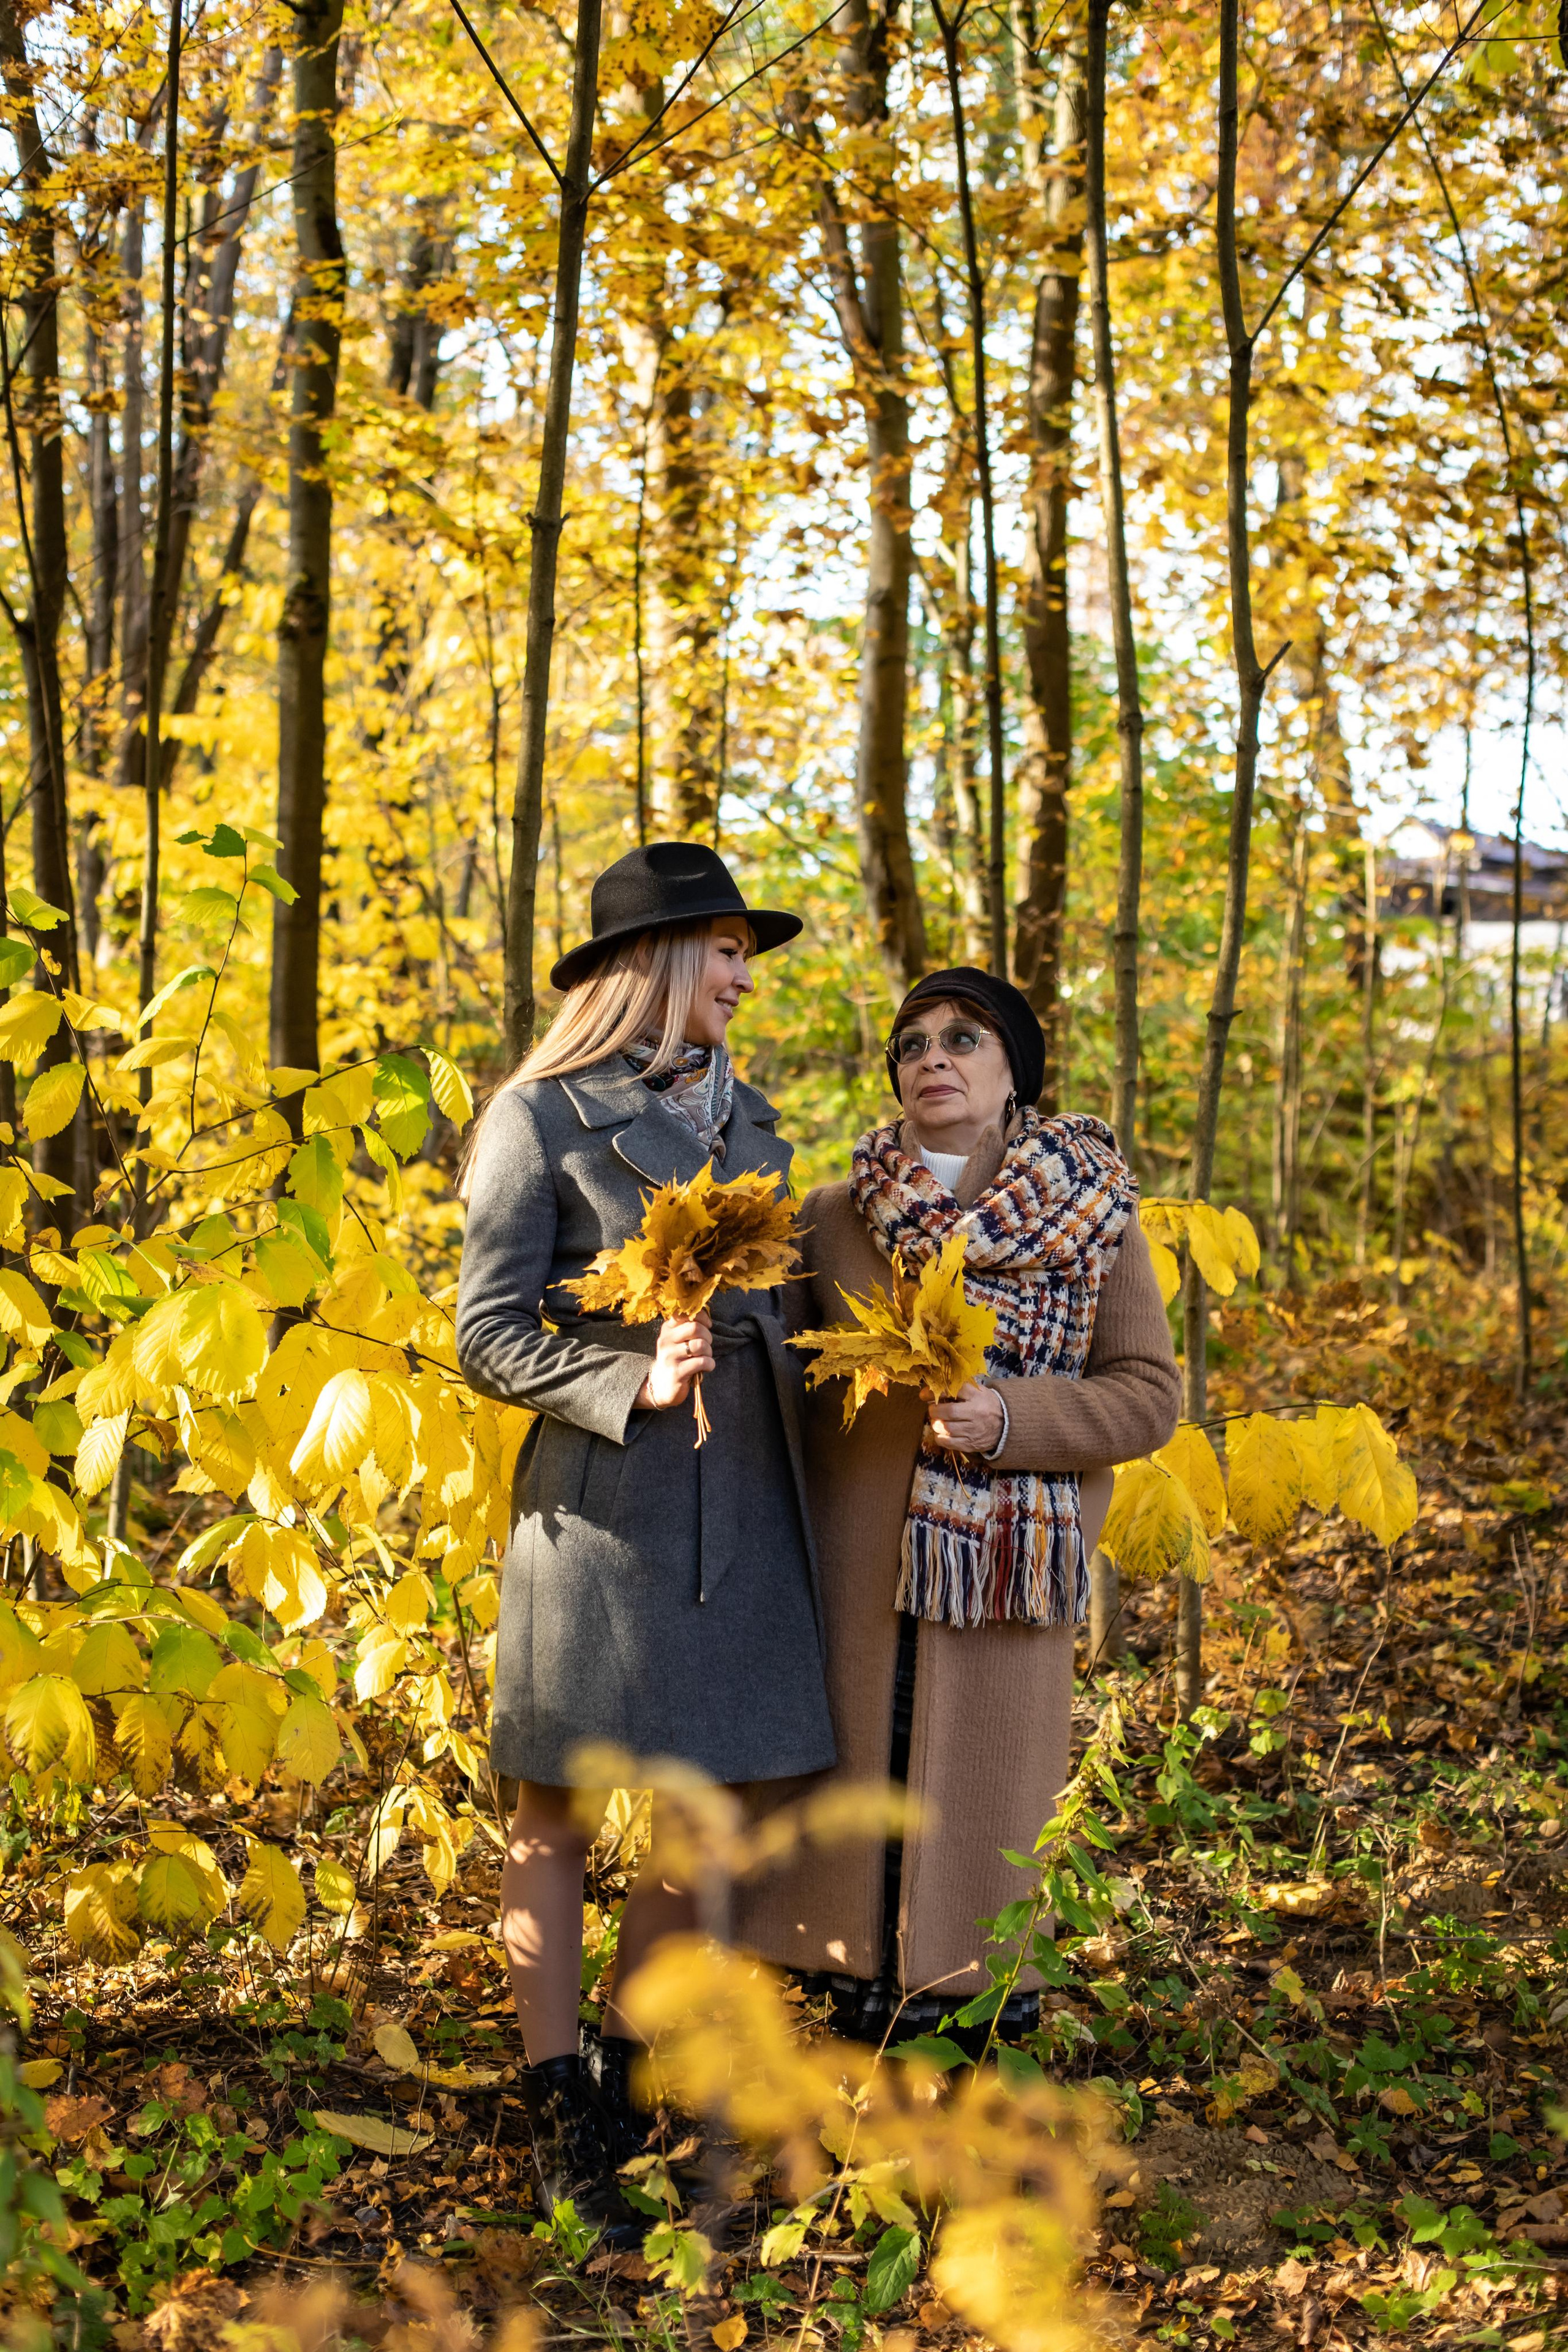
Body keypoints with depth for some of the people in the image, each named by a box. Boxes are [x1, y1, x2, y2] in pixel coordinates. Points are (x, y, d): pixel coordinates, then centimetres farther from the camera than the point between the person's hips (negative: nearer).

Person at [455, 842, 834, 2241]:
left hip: (743, 1509, 6)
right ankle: (562, 2134, 16)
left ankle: (627, 2087, 26)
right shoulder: (539, 1118, -4)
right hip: (601, 1508, -6)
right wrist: (637, 1384, -20)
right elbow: (492, 1339, -7)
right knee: (559, 1818, 4)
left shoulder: (747, 1119, 14)